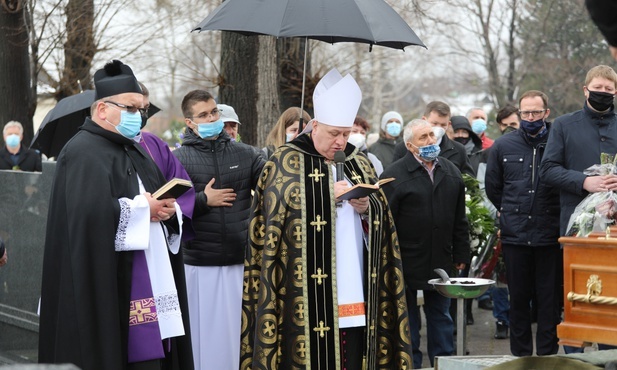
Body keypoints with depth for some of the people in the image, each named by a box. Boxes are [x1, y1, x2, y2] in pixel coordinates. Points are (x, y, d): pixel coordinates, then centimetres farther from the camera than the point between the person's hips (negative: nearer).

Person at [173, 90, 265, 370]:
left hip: (239, 263, 2)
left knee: (236, 334, 9)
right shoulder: (178, 160, -1)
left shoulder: (246, 155, 7)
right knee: (202, 335, 7)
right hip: (197, 264, -2)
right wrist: (203, 200, -10)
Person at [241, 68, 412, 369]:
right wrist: (331, 194, -11)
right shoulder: (287, 163, 2)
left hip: (355, 287, 5)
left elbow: (382, 218, 15)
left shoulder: (359, 164, 17)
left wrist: (365, 207, -7)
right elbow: (278, 215, -8)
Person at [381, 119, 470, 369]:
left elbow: (459, 220, 14)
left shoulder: (451, 172, 9)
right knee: (407, 319, 6)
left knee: (441, 316, 13)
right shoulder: (394, 176, -9)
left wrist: (461, 255, 10)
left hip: (440, 261, 5)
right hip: (407, 262, -5)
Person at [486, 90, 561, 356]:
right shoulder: (502, 147, 7)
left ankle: (547, 353, 10)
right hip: (515, 235, 2)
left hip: (550, 235, -2)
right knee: (518, 298, 8)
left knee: (549, 299, 2)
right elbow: (492, 188, 17)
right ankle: (520, 354, 16)